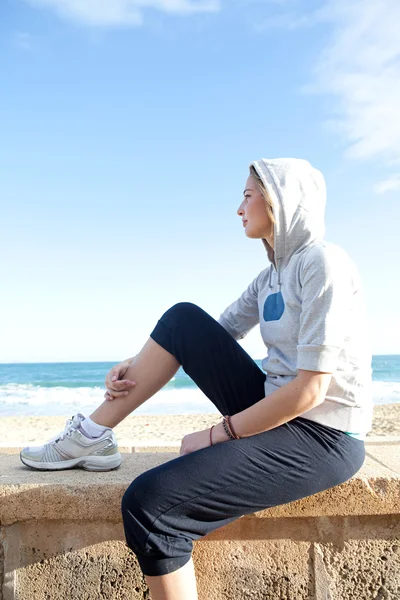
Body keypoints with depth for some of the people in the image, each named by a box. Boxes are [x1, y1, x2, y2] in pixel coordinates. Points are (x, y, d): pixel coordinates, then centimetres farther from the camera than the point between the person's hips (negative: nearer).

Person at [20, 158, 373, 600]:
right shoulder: (272, 276, 12)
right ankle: (93, 436, 6)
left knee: (147, 504, -22)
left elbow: (311, 389, -21)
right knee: (184, 319, 3)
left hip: (322, 439, -8)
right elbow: (214, 336, 12)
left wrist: (218, 435, -13)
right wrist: (134, 368, -1)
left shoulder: (323, 262, -15)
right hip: (277, 412, 8)